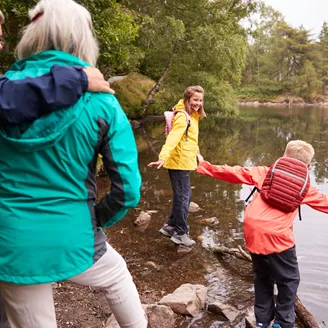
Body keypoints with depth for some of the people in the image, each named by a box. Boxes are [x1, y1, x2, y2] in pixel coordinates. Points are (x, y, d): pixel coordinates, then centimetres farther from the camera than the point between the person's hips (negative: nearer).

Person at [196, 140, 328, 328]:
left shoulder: (266, 172, 14)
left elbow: (236, 173, 11)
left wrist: (205, 167, 18)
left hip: (253, 231, 4)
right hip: (276, 235, -4)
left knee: (262, 276, 24)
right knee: (289, 280, 18)